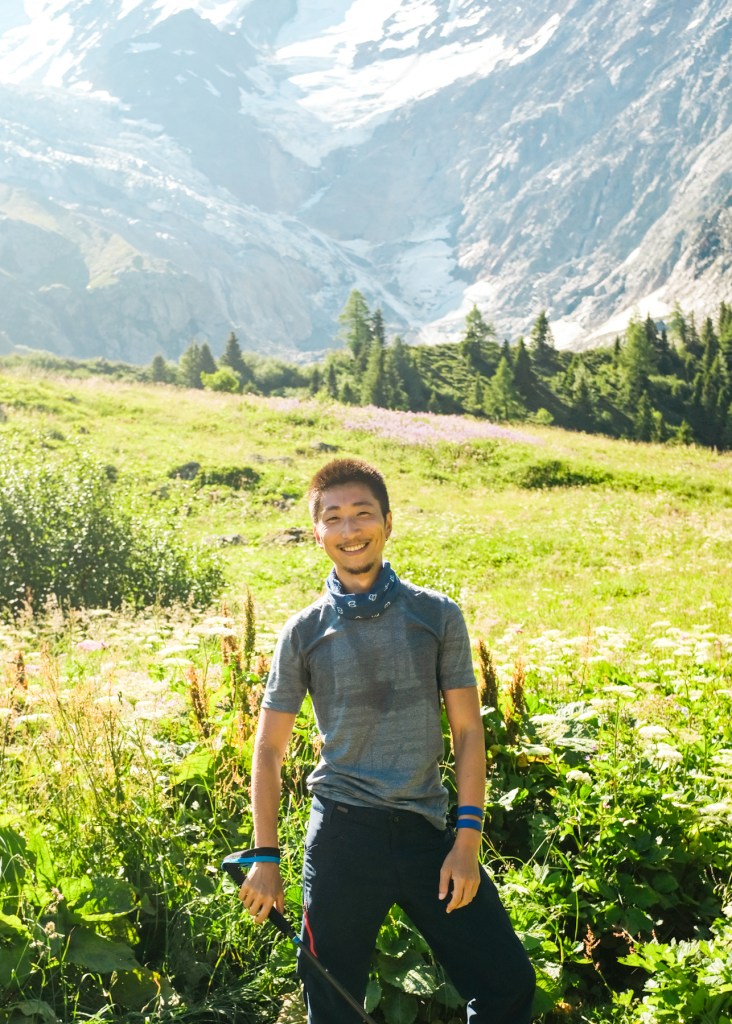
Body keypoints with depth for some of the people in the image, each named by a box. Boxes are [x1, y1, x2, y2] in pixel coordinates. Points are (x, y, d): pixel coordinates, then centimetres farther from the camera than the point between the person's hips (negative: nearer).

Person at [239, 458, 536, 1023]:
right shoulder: (305, 632, 2)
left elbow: (468, 730, 2)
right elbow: (269, 749, 6)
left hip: (427, 832, 1)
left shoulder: (438, 615, 2)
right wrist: (265, 858, 1)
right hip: (344, 833, 0)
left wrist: (468, 839, -5)